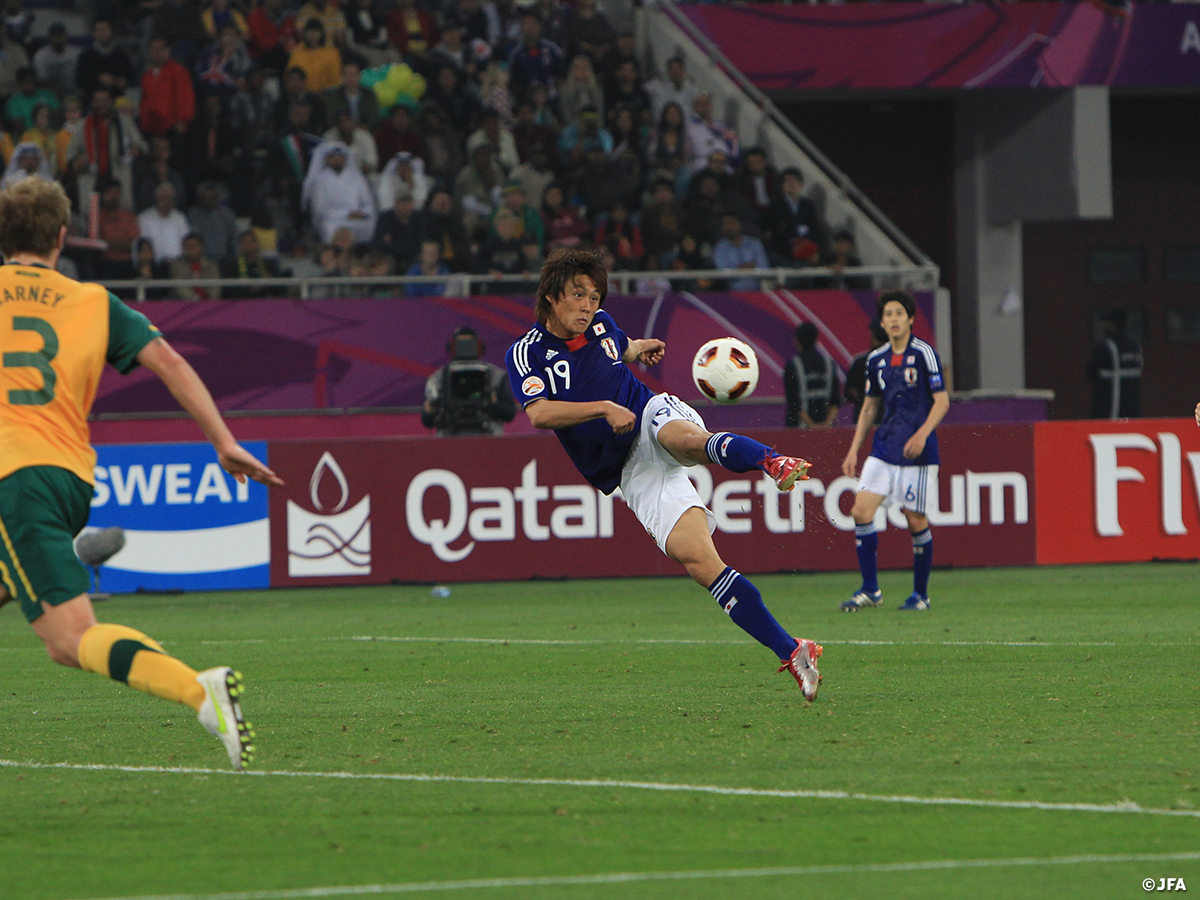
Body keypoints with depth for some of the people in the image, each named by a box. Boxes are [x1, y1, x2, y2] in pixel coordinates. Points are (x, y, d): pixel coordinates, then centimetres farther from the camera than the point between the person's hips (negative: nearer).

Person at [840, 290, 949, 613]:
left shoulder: (924, 353, -6)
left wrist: (922, 434, -23)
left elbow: (942, 401, -8)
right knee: (862, 511, -8)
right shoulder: (876, 359, 10)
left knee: (916, 520, -2)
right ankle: (870, 589, 0)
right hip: (884, 447, 5)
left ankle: (921, 593, 13)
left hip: (917, 452, -5)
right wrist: (854, 450, 14)